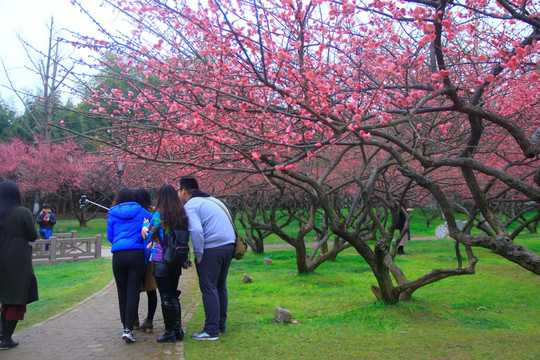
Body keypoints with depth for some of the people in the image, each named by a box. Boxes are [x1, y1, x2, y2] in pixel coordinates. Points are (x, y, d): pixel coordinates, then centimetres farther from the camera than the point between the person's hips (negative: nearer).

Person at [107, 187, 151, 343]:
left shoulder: (112, 214, 9)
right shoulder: (140, 212, 8)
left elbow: (110, 236, 14)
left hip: (118, 255, 1)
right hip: (137, 254, -1)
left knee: (122, 292, 12)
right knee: (133, 291, -3)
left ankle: (125, 325, 21)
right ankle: (128, 328, -11)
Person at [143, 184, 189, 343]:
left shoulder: (159, 214, -12)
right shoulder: (181, 215, 4)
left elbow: (148, 235, -9)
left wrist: (145, 226, 14)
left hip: (161, 261, -6)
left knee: (166, 298, 2)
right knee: (174, 297, 15)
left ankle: (170, 332, 8)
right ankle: (178, 330, 18)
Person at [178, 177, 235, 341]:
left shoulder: (190, 205, -6)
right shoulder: (213, 200, 21)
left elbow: (196, 230, -21)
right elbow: (228, 224, 22)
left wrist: (198, 255, -11)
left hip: (211, 249, -9)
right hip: (229, 245, 9)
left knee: (209, 289, -2)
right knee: (220, 287, 18)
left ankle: (211, 330, 1)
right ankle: (221, 324, 26)